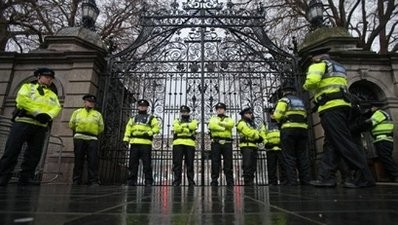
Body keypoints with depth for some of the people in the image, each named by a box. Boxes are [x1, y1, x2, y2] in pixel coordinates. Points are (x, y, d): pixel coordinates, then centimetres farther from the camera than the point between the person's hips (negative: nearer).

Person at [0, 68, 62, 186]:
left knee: (34, 154, 2)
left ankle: (26, 178, 8)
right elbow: (22, 99, -7)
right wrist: (38, 112, -16)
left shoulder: (52, 94, 22)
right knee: (12, 150, -6)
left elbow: (56, 108, 5)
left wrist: (48, 115, -17)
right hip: (23, 122, -3)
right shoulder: (28, 86, 13)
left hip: (41, 126, 4)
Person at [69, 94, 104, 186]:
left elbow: (101, 128, 15)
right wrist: (79, 132, 17)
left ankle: (93, 181, -9)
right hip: (79, 138, 0)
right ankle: (76, 181, 7)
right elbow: (71, 124, 15)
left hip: (92, 139, 0)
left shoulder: (98, 114, 19)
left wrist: (93, 133, 12)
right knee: (78, 160, 1)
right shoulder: (77, 112, 20)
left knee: (93, 161, -8)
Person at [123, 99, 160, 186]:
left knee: (147, 164, -4)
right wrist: (126, 139, 7)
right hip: (134, 143, 4)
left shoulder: (151, 118, 11)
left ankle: (148, 181, 2)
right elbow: (128, 129, 19)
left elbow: (157, 127, 0)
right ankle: (131, 181, 12)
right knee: (133, 163, 5)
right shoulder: (133, 118, 24)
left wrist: (149, 133, -14)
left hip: (146, 143, -4)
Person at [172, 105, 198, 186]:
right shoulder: (176, 121, 20)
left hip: (190, 144, 0)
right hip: (178, 144, 0)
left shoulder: (193, 121, 18)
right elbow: (176, 129, -4)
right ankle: (176, 181, 4)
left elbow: (192, 126, -8)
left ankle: (191, 181, 8)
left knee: (190, 164, 1)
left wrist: (182, 126, -4)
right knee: (177, 163, -2)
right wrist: (187, 126, -5)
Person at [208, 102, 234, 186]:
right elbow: (212, 126, -6)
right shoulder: (213, 118, 18)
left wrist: (219, 123, -5)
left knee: (228, 163, 1)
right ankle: (214, 181, 4)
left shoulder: (229, 119, 19)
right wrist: (224, 128, -6)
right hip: (216, 143, 0)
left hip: (227, 143, 1)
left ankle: (230, 182, 6)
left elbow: (231, 124, -7)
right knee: (215, 163, -1)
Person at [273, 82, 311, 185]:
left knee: (289, 157, -3)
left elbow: (277, 115, -9)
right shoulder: (301, 101, 20)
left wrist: (281, 121, 11)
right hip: (302, 129, 6)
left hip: (288, 130, -5)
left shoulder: (284, 100, 1)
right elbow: (304, 116, 15)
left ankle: (292, 181, -5)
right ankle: (306, 180, 9)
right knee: (302, 156, 8)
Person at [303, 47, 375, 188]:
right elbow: (342, 87, 26)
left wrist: (306, 86, 4)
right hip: (343, 105, 9)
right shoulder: (339, 68, 28)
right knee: (332, 143, 6)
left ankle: (365, 177, -10)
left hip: (331, 107, -9)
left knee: (343, 142, -10)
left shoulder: (319, 65, 2)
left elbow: (312, 81, -18)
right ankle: (327, 177, 6)